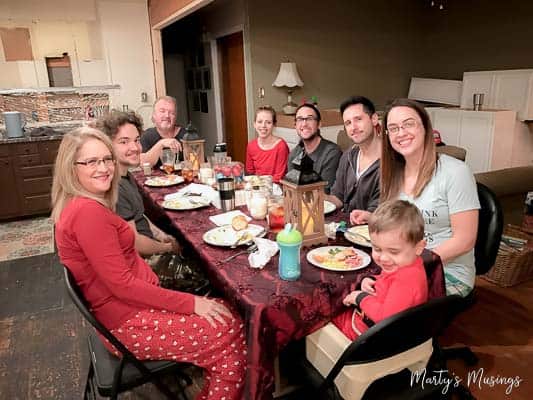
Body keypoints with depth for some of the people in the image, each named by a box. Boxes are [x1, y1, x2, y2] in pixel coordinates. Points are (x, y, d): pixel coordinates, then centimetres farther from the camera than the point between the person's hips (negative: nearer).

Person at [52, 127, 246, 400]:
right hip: (126, 324, -9)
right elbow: (123, 285, -24)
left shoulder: (81, 205, 8)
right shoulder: (88, 212, -23)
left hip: (130, 303, 9)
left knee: (227, 312, 7)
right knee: (231, 333, -6)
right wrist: (191, 303, -19)